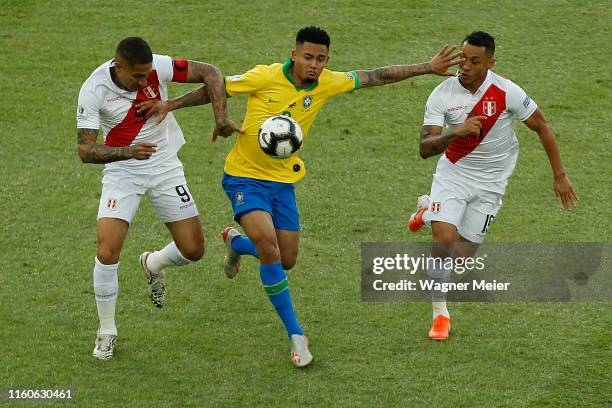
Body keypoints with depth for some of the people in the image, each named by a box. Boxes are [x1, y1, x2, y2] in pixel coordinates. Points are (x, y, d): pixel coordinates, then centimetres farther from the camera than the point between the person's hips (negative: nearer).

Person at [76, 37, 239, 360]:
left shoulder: (158, 67, -19)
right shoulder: (93, 90, -23)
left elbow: (210, 73, -8)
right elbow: (85, 150, -24)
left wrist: (221, 117, -21)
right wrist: (128, 152, -40)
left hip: (165, 167, 2)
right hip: (122, 172, -2)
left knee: (193, 250, 0)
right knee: (107, 252, -18)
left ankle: (153, 264, 37)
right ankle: (106, 333, 3)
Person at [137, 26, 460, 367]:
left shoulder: (327, 84, -6)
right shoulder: (265, 77, -17)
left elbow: (377, 76, 2)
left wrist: (428, 68, 1)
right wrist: (172, 105, -11)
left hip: (284, 180, 5)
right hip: (246, 176, -5)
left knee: (286, 261, 8)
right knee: (269, 247, -24)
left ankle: (235, 242, 42)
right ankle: (296, 335, -14)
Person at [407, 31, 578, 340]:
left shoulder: (507, 92, -19)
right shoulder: (442, 95, -16)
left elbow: (542, 127, -6)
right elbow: (425, 149, -21)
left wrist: (560, 175, -4)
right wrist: (455, 132, -41)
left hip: (489, 183, 0)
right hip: (452, 175, 0)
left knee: (461, 257, 1)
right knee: (444, 239, -22)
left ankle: (429, 210, 34)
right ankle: (440, 313, -1)